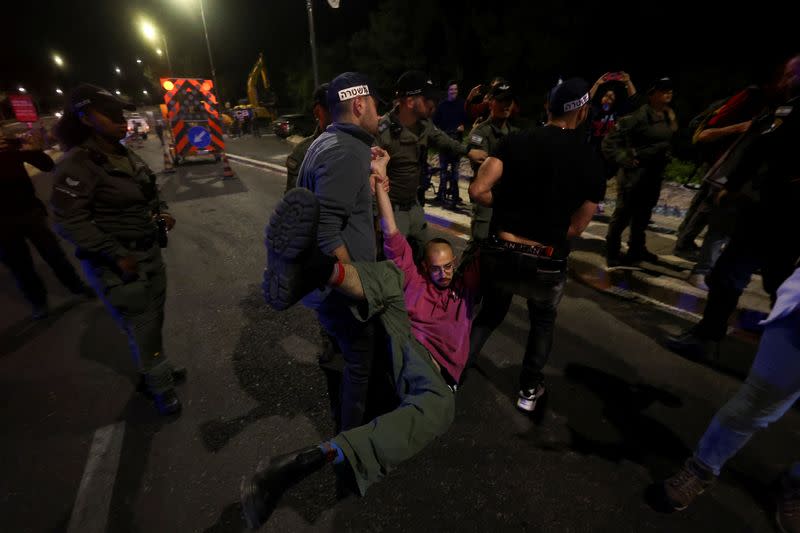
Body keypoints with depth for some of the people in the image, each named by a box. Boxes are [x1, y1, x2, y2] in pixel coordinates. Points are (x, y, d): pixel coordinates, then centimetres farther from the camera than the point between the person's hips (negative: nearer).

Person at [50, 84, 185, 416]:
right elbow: (69, 222, -19)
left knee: (154, 319, 21)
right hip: (117, 262, -7)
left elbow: (148, 192, 20)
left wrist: (162, 213, 1)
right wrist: (118, 255, -21)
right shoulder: (79, 164, -18)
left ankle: (157, 371, 42)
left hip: (150, 251, 8)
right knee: (142, 328, 6)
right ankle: (159, 386, 26)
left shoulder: (126, 155, 5)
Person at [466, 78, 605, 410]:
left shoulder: (515, 142, -3)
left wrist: (507, 204, 5)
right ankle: (529, 390, 38)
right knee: (543, 321, 29)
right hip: (546, 264, 0)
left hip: (499, 254, 1)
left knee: (490, 313, 28)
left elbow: (478, 191, -13)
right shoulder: (591, 162, -2)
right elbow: (576, 228, -2)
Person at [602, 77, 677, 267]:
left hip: (656, 173, 9)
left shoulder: (670, 115, 10)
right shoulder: (639, 116, -15)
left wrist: (665, 158, 13)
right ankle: (612, 253, 7)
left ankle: (637, 248, 30)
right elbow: (609, 141, -17)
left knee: (643, 213, 17)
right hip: (635, 172, -9)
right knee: (623, 214, -3)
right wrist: (623, 158, -20)